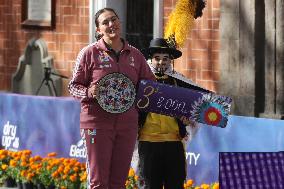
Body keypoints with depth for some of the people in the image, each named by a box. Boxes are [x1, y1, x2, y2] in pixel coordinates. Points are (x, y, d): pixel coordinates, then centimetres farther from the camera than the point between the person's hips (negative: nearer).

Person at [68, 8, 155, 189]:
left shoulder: (135, 55, 11)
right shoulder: (90, 53, 0)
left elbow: (150, 82, 24)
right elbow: (74, 86, 3)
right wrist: (88, 92, -17)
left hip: (127, 123, 4)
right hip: (97, 121, -4)